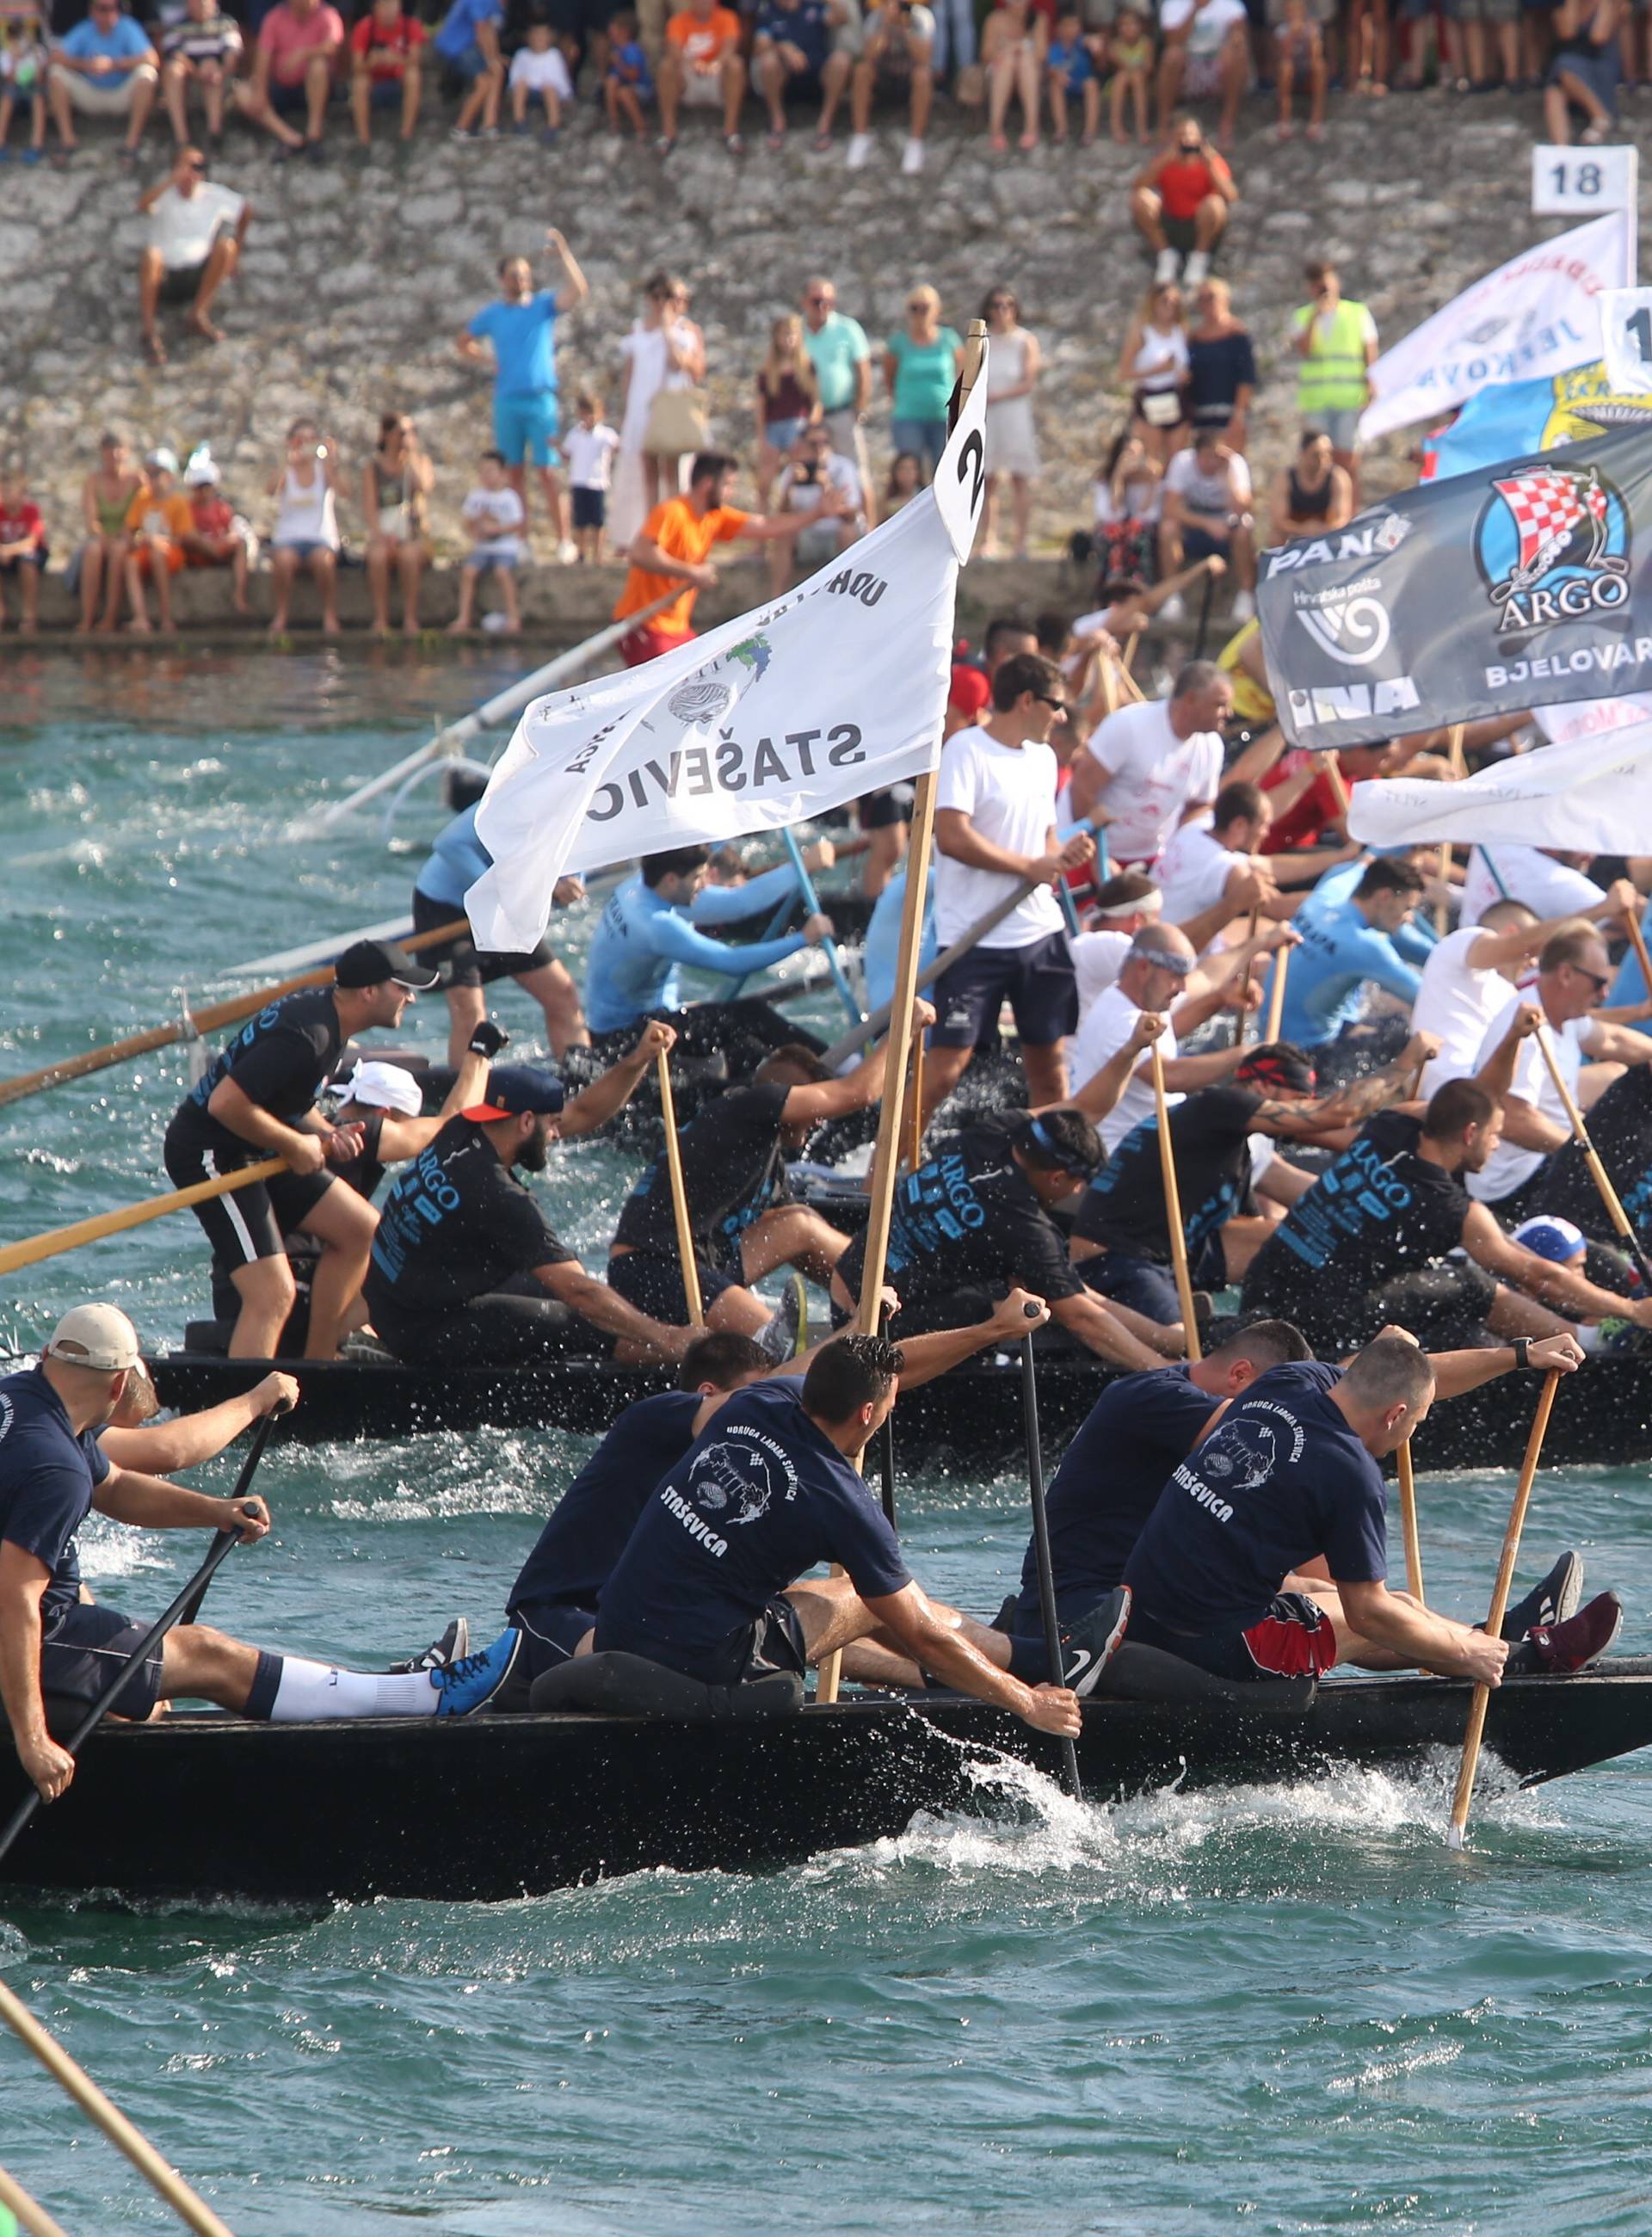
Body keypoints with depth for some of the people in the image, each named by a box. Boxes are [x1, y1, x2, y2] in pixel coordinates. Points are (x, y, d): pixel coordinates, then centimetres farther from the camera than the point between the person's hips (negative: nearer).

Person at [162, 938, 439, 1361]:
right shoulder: (308, 1036, -26)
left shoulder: (320, 1006, 5)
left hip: (253, 1152, 10)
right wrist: (296, 1145, -18)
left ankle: (318, 1364, 19)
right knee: (272, 1294, -18)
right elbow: (226, 1103, -31)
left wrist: (325, 1136, 1)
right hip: (209, 1156, -10)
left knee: (358, 1230, 14)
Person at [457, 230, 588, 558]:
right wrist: (482, 362, 5)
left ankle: (563, 540, -8)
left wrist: (561, 253, -18)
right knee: (514, 471, 6)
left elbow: (577, 291, -12)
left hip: (540, 397, -3)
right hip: (506, 399, 3)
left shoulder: (543, 304, 4)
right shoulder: (492, 314, 12)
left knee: (547, 471, -8)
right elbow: (465, 342, 24)